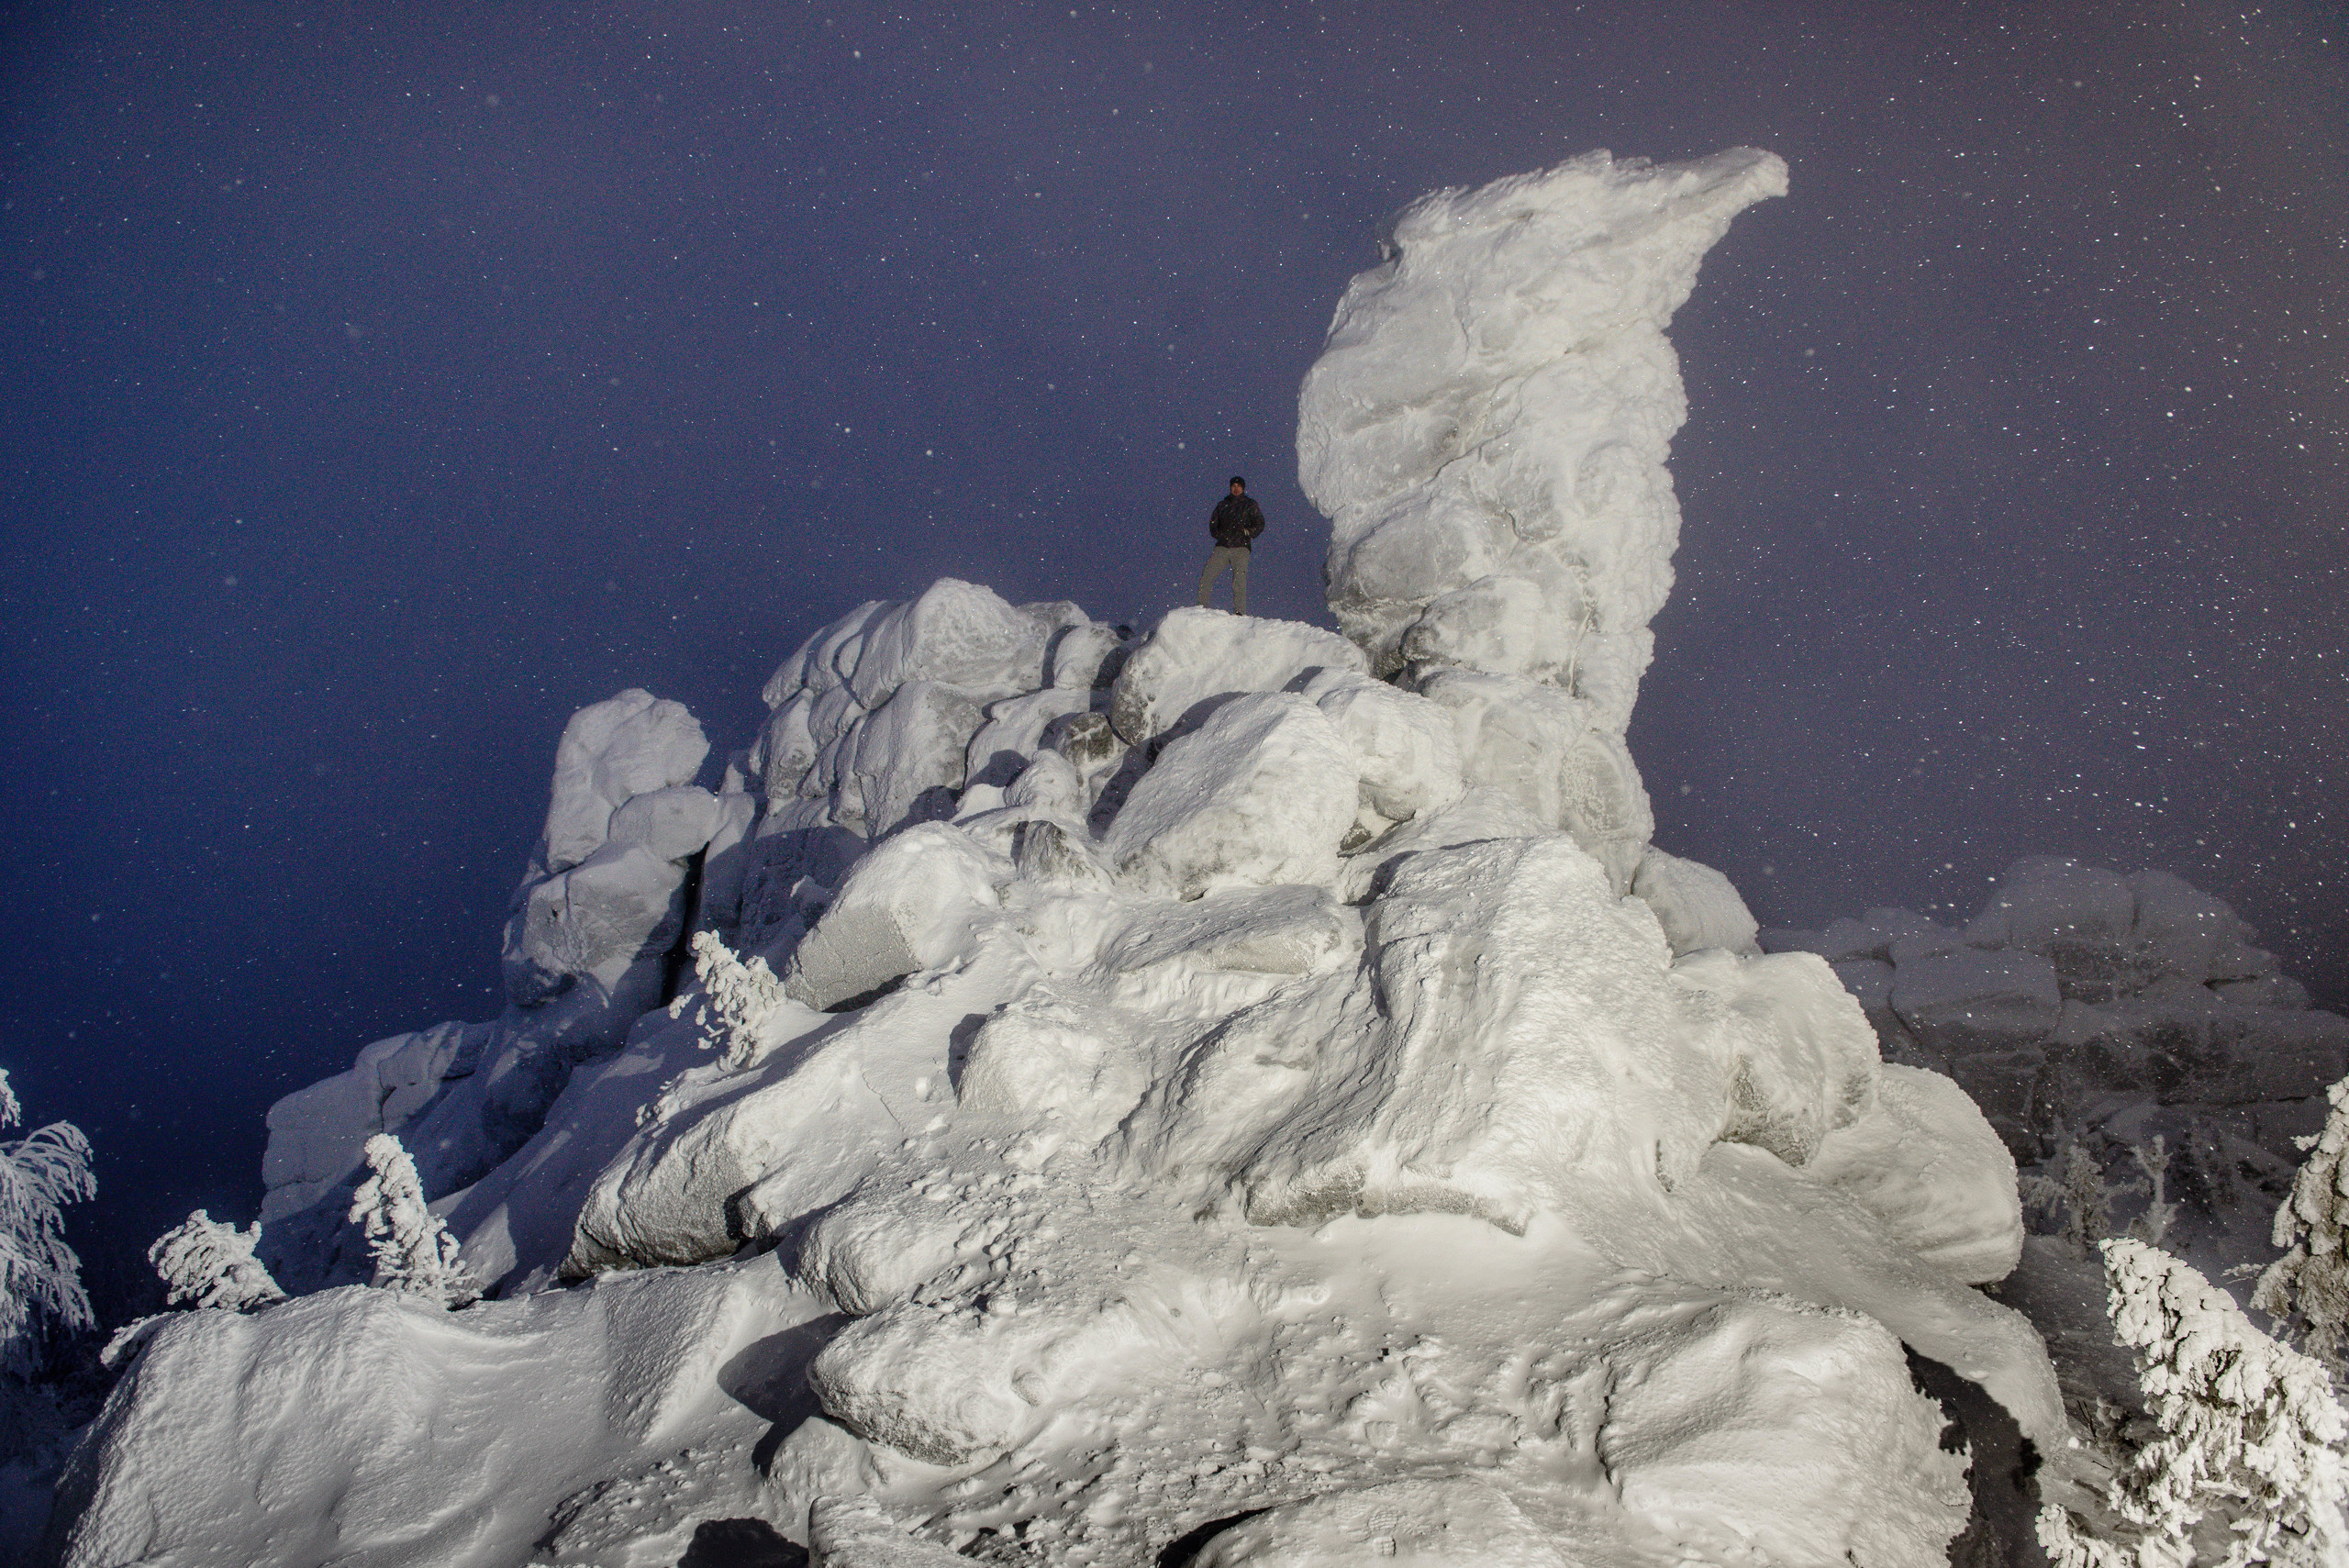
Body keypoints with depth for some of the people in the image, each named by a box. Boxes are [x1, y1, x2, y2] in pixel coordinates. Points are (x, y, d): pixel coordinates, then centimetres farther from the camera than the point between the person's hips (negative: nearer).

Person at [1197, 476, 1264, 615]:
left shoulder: (1250, 505, 11)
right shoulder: (1222, 505, 19)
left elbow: (1260, 524, 10)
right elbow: (1213, 522, 24)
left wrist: (1248, 532, -7)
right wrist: (1218, 534, 4)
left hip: (1241, 547, -3)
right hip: (1222, 546, 3)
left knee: (1239, 581, -13)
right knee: (1207, 575, -9)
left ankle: (1240, 613, -14)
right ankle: (1201, 606, 0)